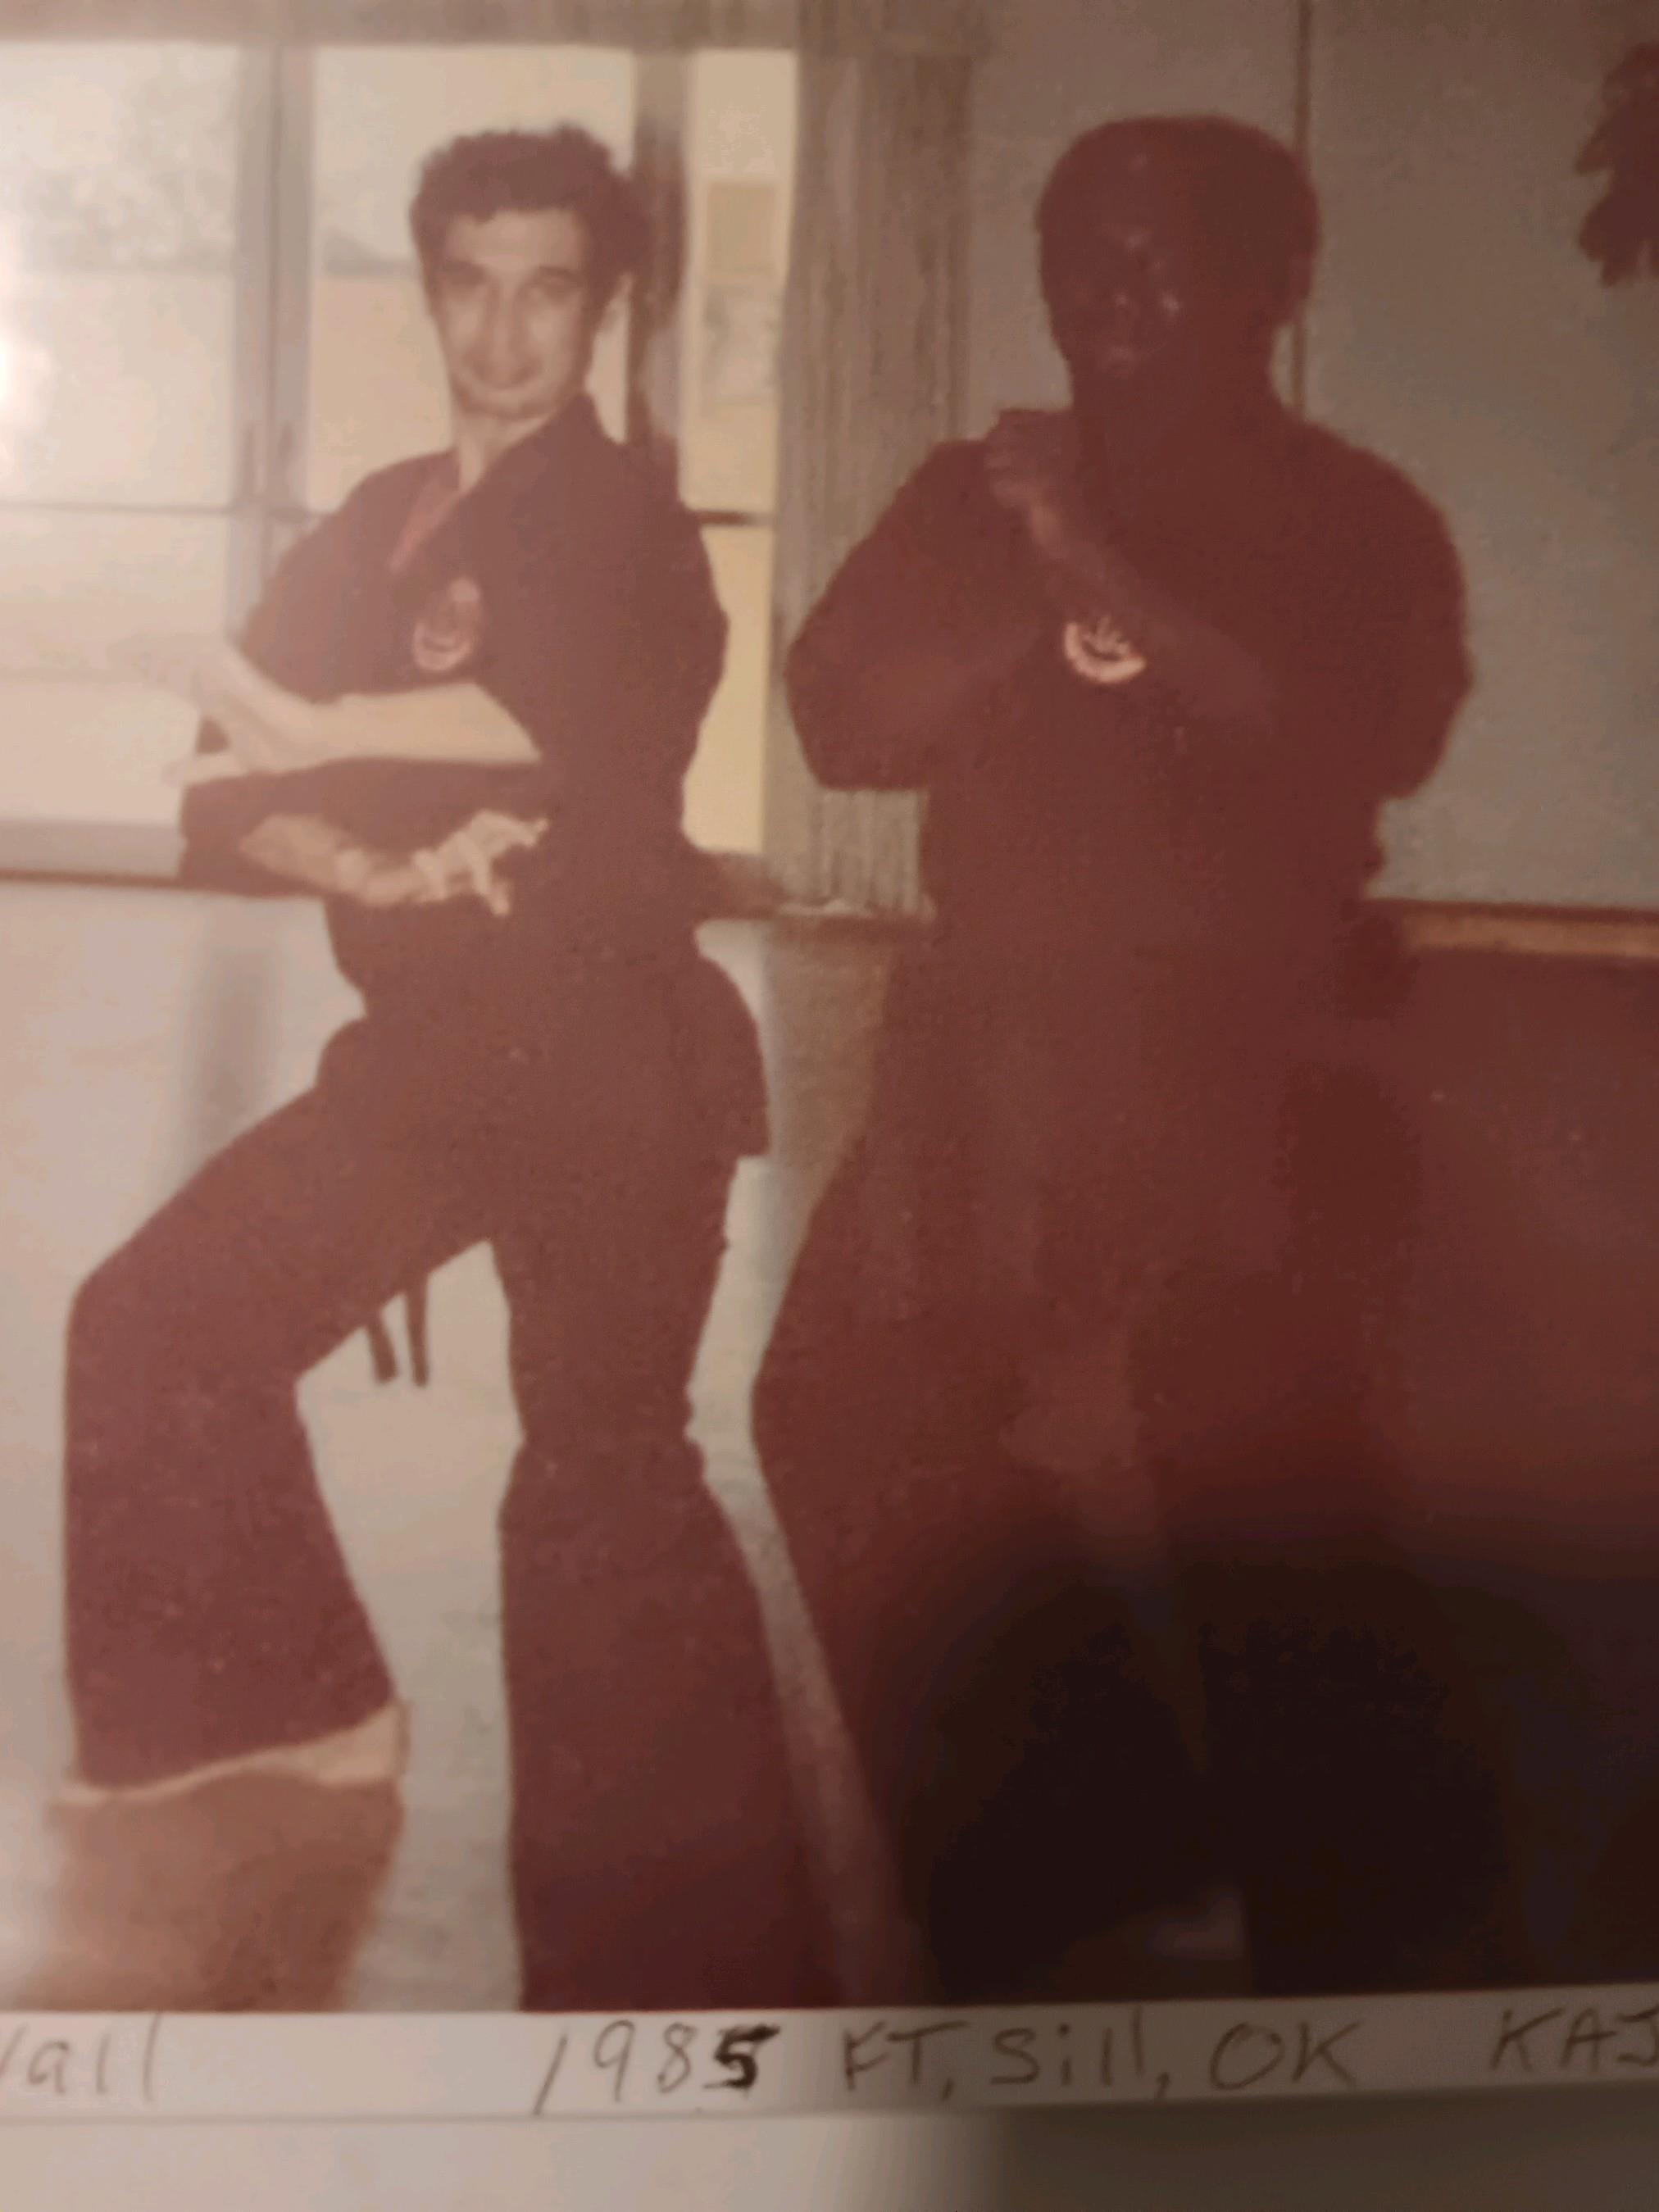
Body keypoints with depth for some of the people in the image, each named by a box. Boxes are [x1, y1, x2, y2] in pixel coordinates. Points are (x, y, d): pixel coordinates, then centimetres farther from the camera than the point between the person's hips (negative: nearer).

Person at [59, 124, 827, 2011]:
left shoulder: (624, 528, -4)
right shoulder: (376, 532, 14)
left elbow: (563, 718, -25)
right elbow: (234, 800, 6)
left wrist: (311, 737, -14)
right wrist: (379, 867, -15)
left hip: (606, 1058, -7)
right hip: (432, 1046, 8)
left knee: (598, 1486, -10)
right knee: (158, 1330, 15)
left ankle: (692, 1959, 4)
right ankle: (289, 1690, 34)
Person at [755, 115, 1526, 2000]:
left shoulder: (1354, 520, 2)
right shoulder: (975, 495, 11)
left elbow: (1364, 740, -17)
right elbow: (841, 716, 0)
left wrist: (1108, 572, -17)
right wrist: (1037, 595, -12)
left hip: (1241, 1061, -5)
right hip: (992, 1048, 5)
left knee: (1267, 1499, -10)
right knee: (850, 1414, 7)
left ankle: (1387, 1942, 15)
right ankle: (1061, 1836, 26)